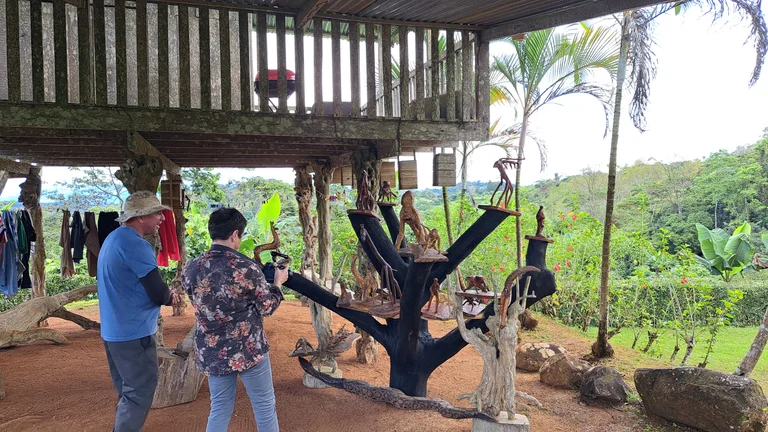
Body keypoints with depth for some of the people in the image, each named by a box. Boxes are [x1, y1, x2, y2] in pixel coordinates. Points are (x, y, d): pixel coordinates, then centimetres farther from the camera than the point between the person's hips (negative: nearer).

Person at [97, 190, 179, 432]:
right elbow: (159, 294, -20)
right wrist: (170, 297, 2)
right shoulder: (135, 245, -20)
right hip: (133, 333, -10)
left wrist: (163, 294, 2)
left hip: (114, 330, 10)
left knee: (129, 391, 20)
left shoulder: (114, 238, 11)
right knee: (139, 393, 0)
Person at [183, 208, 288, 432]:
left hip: (211, 353, 5)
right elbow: (266, 308, -6)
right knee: (264, 405, 12)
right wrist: (277, 282, 11)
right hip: (249, 350, -4)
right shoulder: (247, 268, -17)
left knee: (220, 409, 17)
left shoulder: (191, 269, -3)